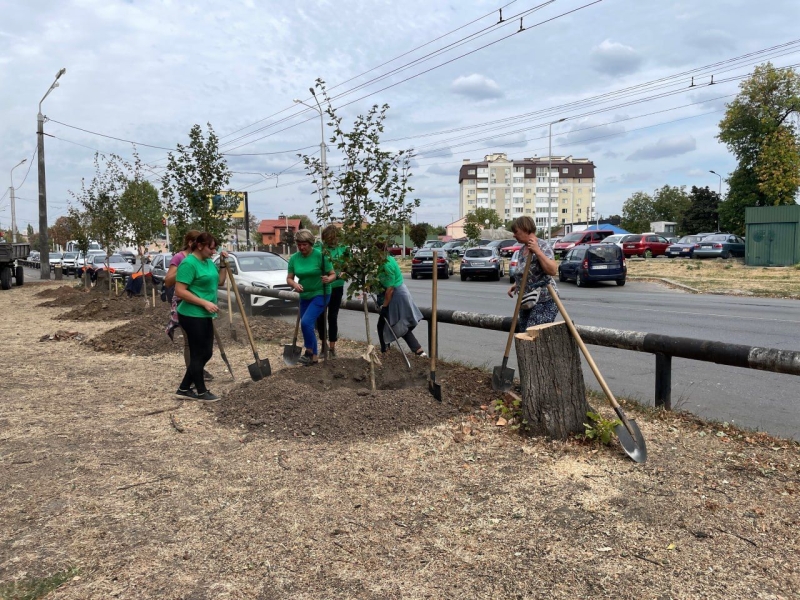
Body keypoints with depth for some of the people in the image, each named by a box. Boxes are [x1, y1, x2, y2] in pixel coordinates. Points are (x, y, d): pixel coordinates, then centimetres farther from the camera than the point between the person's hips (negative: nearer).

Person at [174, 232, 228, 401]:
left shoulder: (208, 262, 10)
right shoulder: (189, 263, -17)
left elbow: (219, 282, 21)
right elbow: (180, 291, -22)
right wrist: (205, 303, -23)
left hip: (205, 316, 9)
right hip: (192, 316, -9)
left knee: (206, 353, 13)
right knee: (198, 354, 1)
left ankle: (184, 388, 23)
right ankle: (201, 392, 15)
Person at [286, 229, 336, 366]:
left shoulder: (320, 255, -16)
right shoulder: (294, 258, -3)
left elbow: (333, 274, -10)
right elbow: (289, 278, 3)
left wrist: (328, 279, -32)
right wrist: (294, 284, -19)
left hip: (320, 294, -6)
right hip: (304, 296, 6)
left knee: (306, 322, -21)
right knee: (308, 326, 11)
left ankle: (309, 352, -4)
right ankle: (314, 356, 26)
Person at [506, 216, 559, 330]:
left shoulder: (543, 246, -10)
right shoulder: (523, 249, 14)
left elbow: (553, 270, -24)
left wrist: (537, 251, -28)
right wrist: (516, 285, 12)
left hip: (544, 301, -9)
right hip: (526, 302, 9)